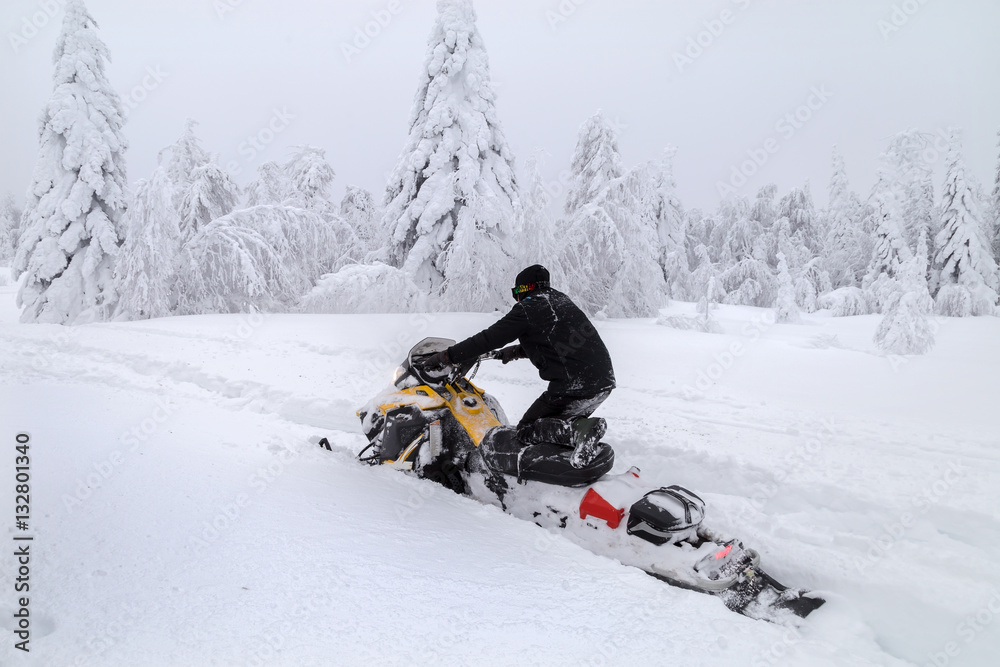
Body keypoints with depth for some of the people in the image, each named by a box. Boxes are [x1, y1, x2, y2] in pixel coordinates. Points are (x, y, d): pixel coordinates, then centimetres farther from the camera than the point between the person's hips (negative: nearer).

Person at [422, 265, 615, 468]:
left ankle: (580, 430, -18)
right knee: (553, 420, 30)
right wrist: (516, 351, 38)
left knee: (526, 431, 4)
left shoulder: (528, 308, -5)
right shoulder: (562, 301, 19)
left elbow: (488, 338, -5)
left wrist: (446, 356, 3)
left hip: (572, 388, -9)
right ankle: (581, 425, 1)